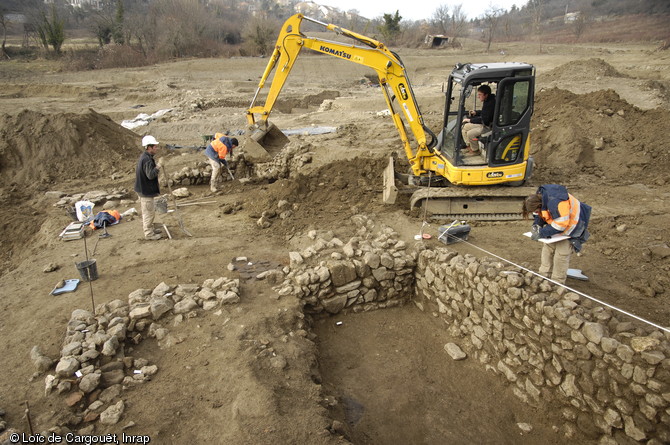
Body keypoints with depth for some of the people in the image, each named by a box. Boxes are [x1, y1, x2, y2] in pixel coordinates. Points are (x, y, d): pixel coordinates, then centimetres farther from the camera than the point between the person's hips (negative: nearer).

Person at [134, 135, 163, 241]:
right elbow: (151, 175, -31)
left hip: (143, 189, 11)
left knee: (147, 211, 22)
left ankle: (149, 229, 37)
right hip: (146, 191, -11)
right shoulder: (147, 160, -24)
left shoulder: (144, 157, 9)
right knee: (149, 212, 0)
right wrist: (158, 166, -28)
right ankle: (149, 234, 9)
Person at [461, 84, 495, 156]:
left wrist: (470, 120, -20)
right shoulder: (486, 101, 4)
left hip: (488, 126, -11)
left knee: (470, 133, -26)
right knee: (464, 127, 8)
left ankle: (475, 150, -4)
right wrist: (476, 113, 6)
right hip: (483, 123, 11)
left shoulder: (491, 103, -26)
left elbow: (484, 120, -26)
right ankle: (468, 146, 15)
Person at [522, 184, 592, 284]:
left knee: (561, 254, -7)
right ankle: (543, 275, 21)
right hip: (557, 225, 9)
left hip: (571, 226, -9)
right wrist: (537, 225, -14)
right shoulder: (539, 198, -12)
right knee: (547, 247, 10)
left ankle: (557, 283, 6)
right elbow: (539, 215, 6)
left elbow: (561, 225, -33)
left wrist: (541, 233, -30)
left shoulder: (556, 204, -39)